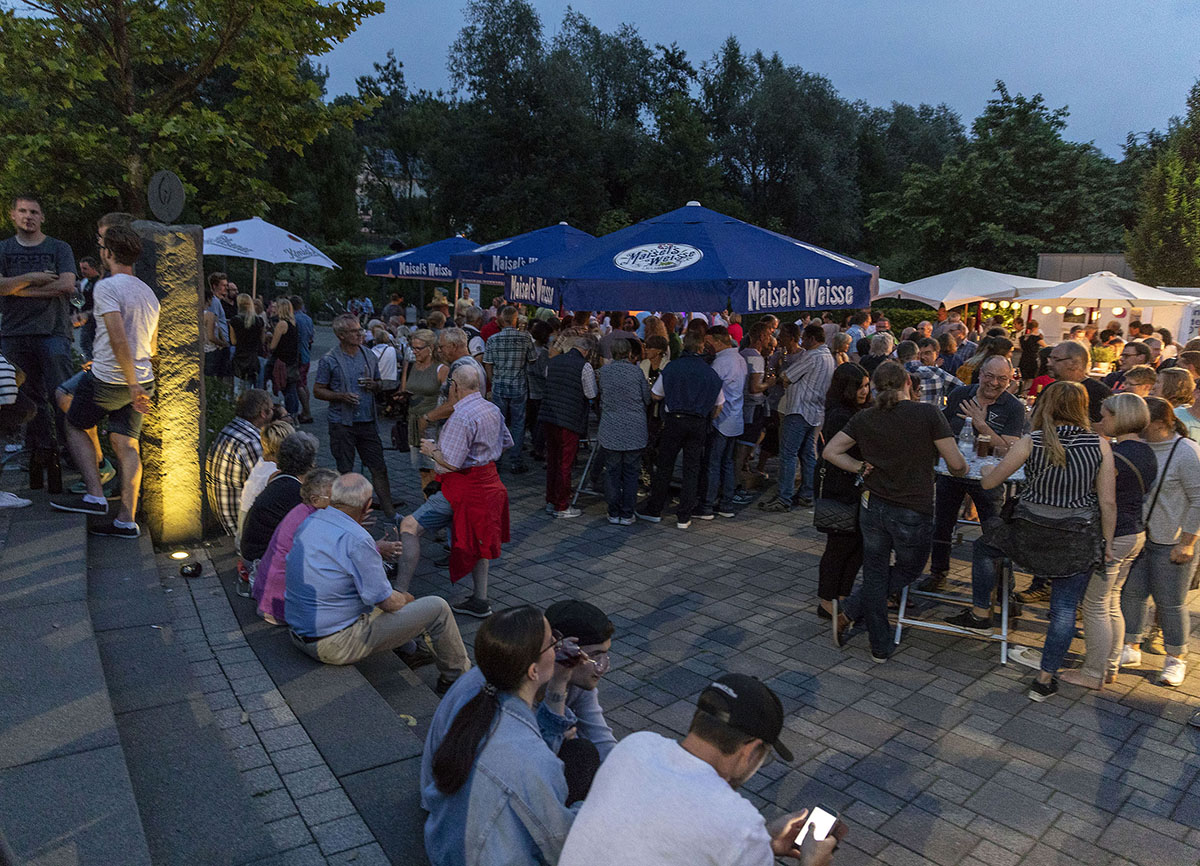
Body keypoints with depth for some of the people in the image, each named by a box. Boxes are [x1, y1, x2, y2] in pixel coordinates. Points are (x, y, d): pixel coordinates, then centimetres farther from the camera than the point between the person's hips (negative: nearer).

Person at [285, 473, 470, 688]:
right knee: (437, 607, -2)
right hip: (338, 646, -9)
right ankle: (456, 677, 17)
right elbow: (389, 602, -17)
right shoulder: (356, 540, -25)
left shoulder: (309, 522, 1)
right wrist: (406, 598, 4)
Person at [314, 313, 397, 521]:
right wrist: (341, 396, -18)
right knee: (344, 471, 7)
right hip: (342, 423, -3)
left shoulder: (369, 356, 9)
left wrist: (374, 385, -5)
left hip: (367, 421, 4)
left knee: (379, 468, 4)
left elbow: (379, 384, 19)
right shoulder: (329, 360, -5)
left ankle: (389, 511, 11)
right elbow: (317, 391, -3)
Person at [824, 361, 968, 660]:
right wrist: (963, 469, 13)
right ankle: (849, 611, 12)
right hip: (913, 512, -3)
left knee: (874, 576, 15)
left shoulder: (864, 418, 0)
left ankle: (880, 648, 23)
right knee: (909, 569, 21)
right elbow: (956, 464, -9)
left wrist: (860, 467, 5)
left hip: (873, 508, 4)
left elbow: (830, 451, -1)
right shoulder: (928, 414, -11)